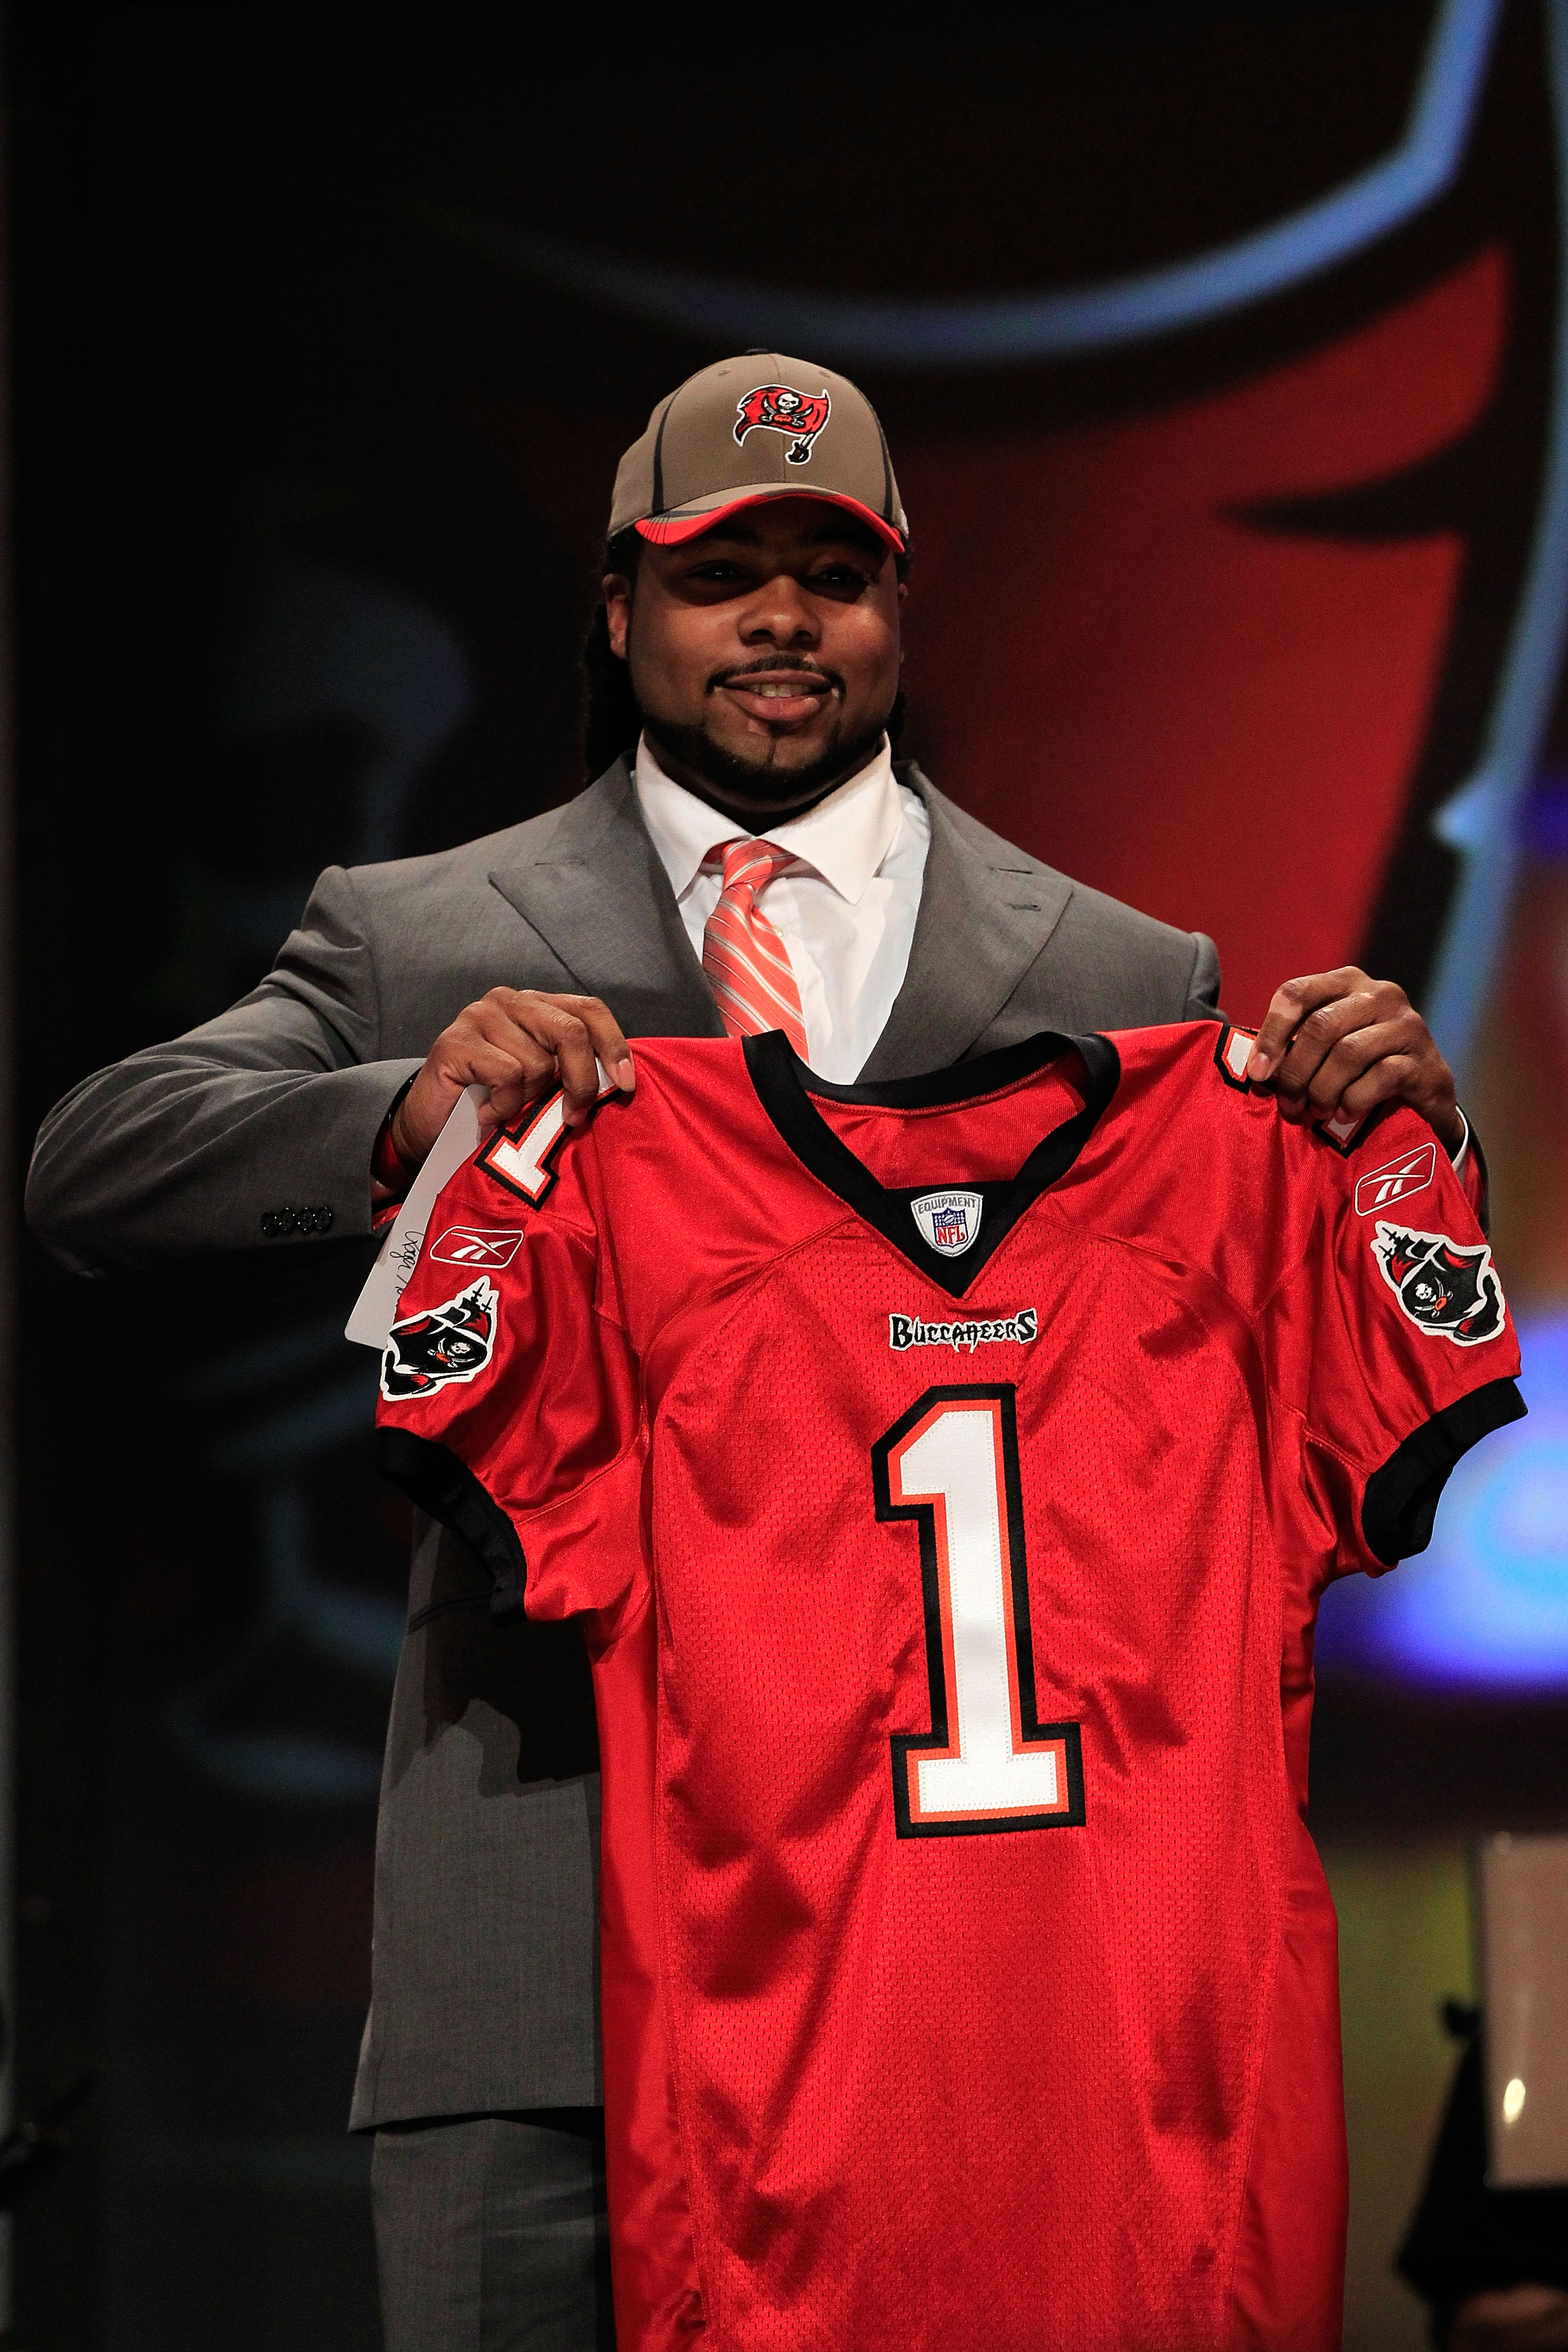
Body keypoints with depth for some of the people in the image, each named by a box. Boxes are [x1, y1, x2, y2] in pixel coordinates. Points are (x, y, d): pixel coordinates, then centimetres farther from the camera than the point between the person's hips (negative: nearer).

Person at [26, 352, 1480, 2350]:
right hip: (543, 1869, 0)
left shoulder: (1123, 983, 13)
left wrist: (1401, 1129, -12)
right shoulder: (420, 942, 11)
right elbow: (87, 1174, -1)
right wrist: (404, 1114, -19)